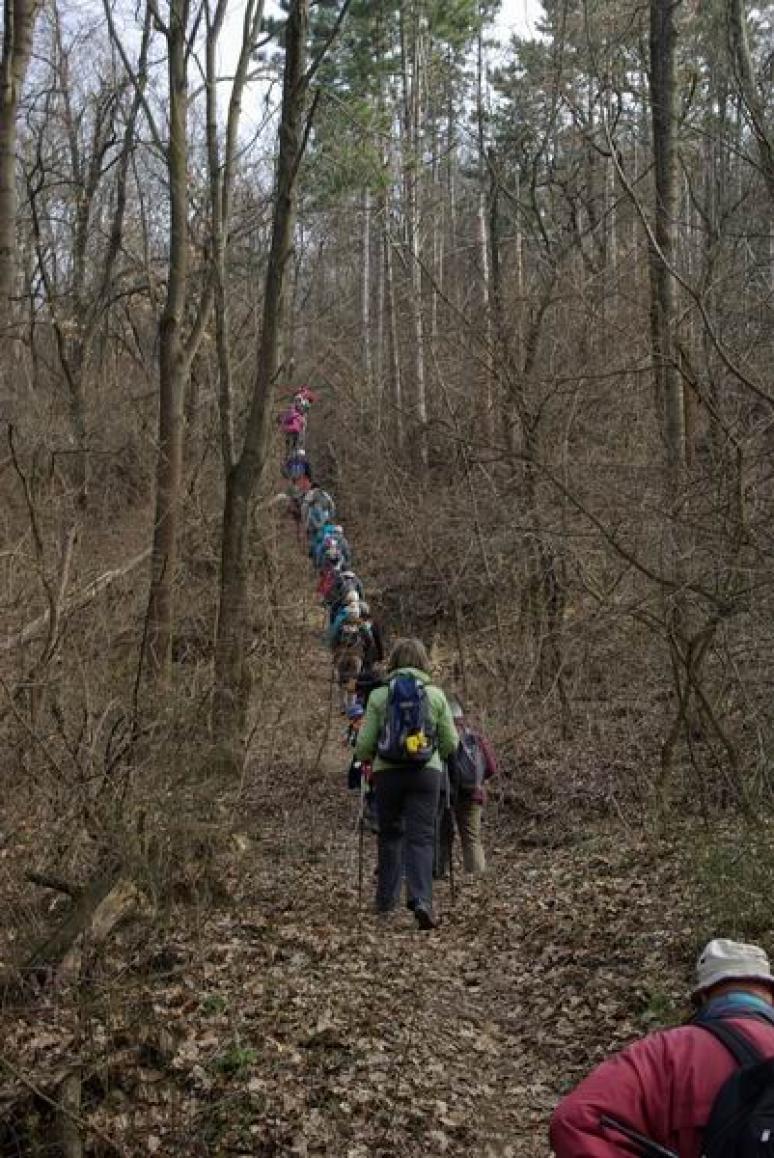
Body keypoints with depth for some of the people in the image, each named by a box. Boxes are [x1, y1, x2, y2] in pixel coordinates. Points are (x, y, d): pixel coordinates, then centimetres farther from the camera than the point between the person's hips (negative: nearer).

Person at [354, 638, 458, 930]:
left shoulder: (379, 695, 0)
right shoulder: (436, 694, 2)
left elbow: (363, 746, 1)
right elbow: (451, 744, 7)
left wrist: (364, 758, 23)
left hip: (387, 772, 1)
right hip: (426, 772, -1)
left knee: (390, 835, 17)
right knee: (421, 837, -2)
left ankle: (386, 898, 24)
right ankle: (421, 900, -18)